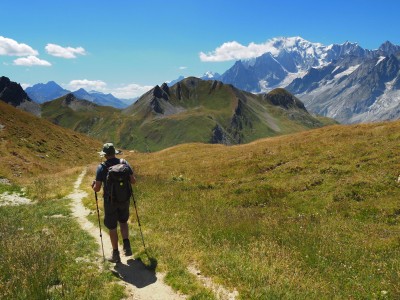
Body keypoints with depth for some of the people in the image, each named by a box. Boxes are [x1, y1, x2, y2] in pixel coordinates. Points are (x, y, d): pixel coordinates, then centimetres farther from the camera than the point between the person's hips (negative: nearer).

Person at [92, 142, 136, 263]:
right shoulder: (124, 163, -5)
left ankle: (115, 254, 22)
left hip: (110, 201, -3)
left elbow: (97, 189, -14)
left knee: (112, 227, 12)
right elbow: (133, 181, -2)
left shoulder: (102, 167, -14)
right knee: (123, 221, 26)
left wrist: (93, 186, 9)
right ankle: (126, 246, 12)